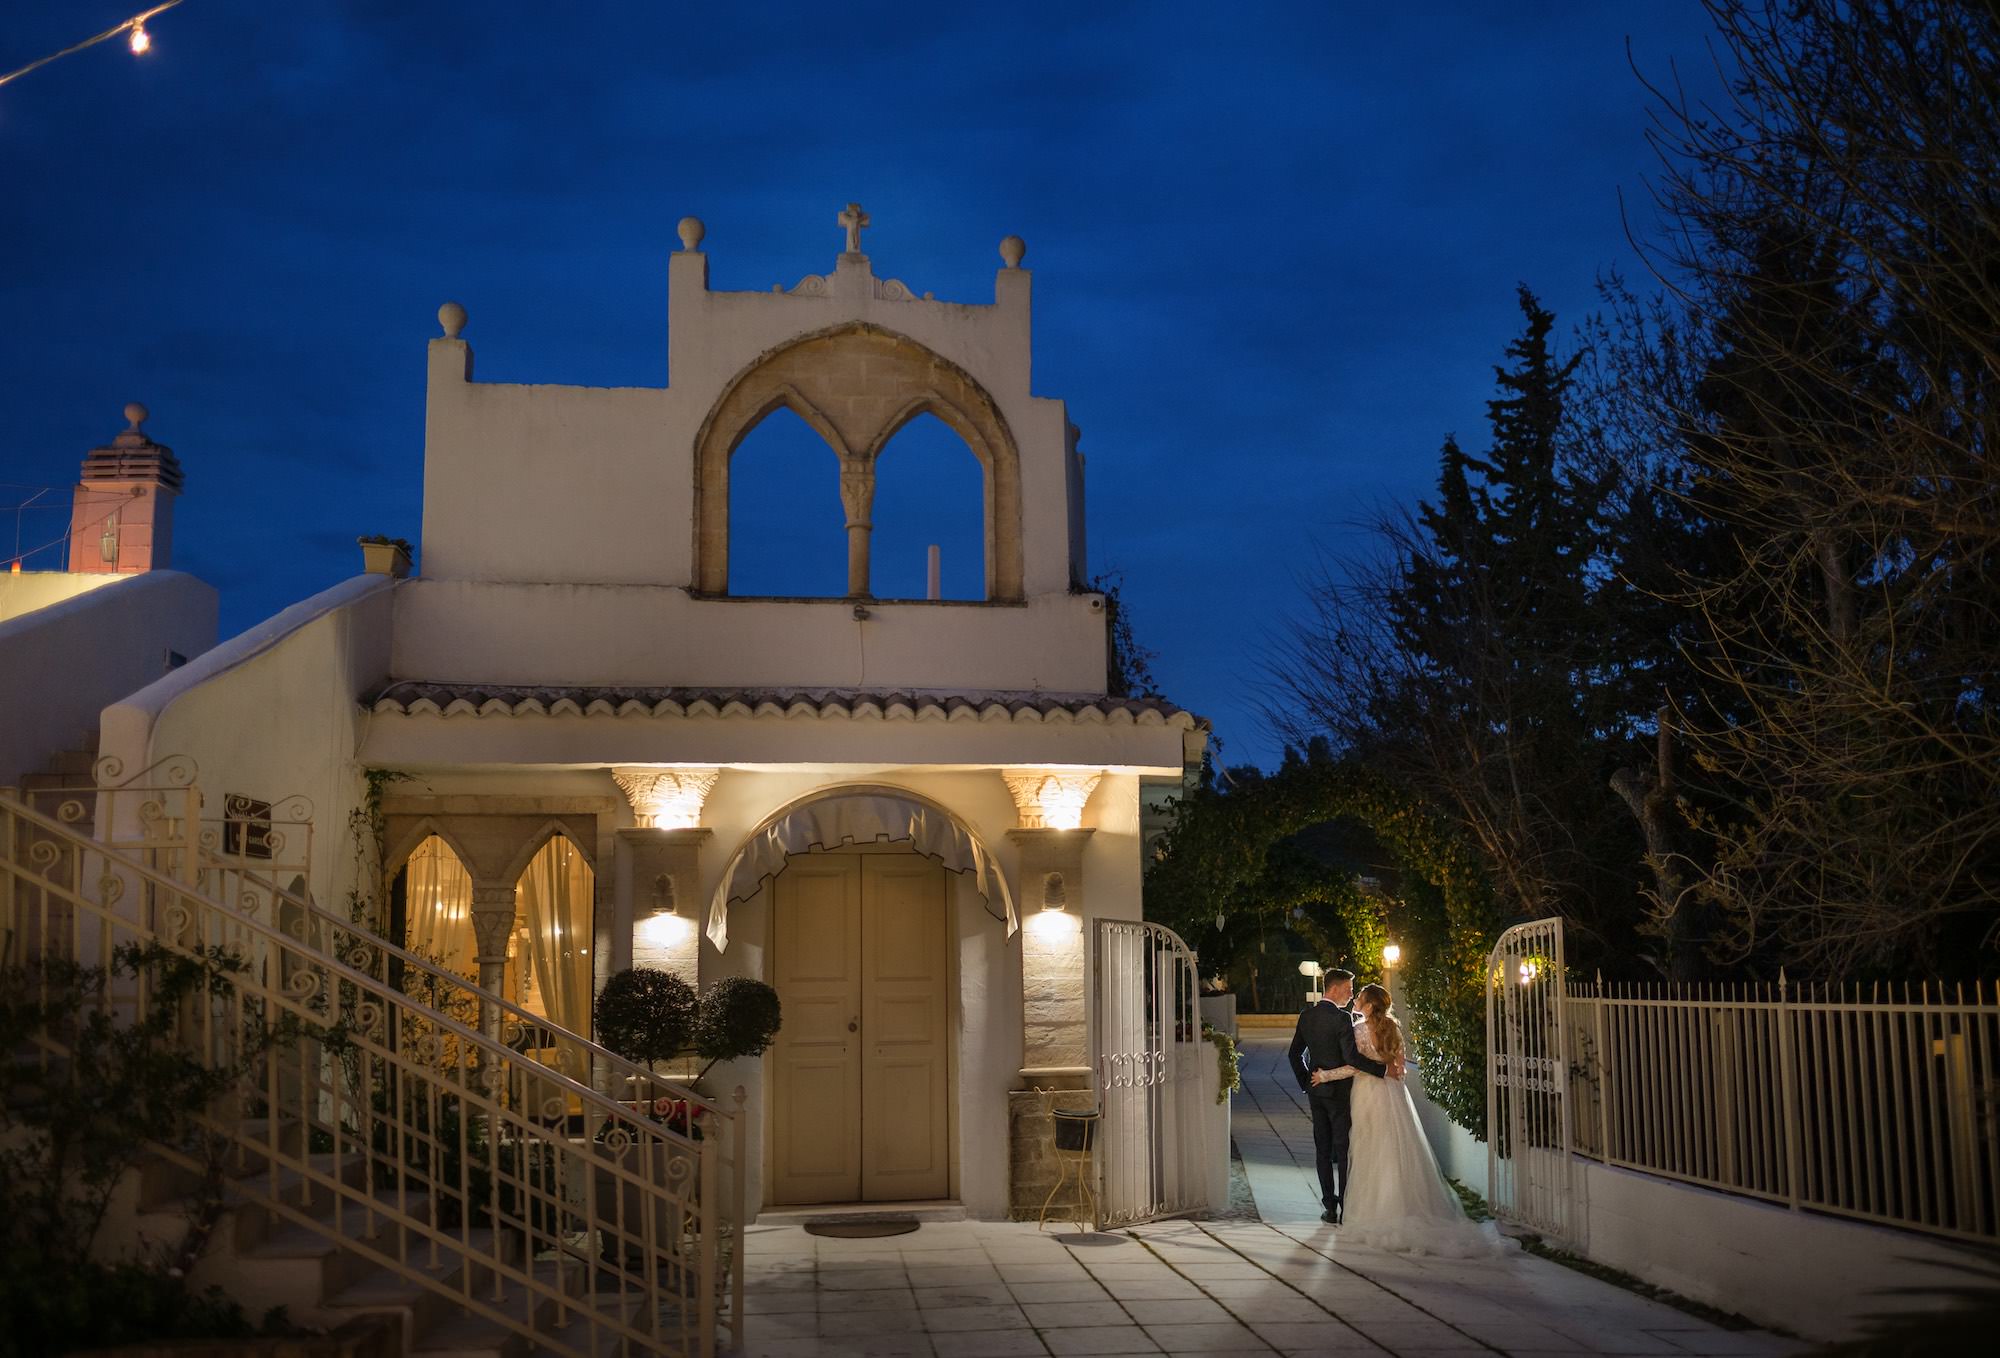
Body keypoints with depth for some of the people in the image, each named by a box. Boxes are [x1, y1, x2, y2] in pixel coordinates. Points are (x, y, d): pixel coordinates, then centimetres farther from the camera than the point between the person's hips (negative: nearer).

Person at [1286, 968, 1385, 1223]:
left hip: (1315, 1091, 6)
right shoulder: (1342, 1018, -17)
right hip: (1339, 1091, -6)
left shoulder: (1306, 1016, 5)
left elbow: (1294, 1054, 11)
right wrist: (1382, 1068, -16)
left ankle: (1329, 1207, 12)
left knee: (1322, 1149, 10)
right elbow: (1353, 1058, -24)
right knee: (1344, 1150, 1)